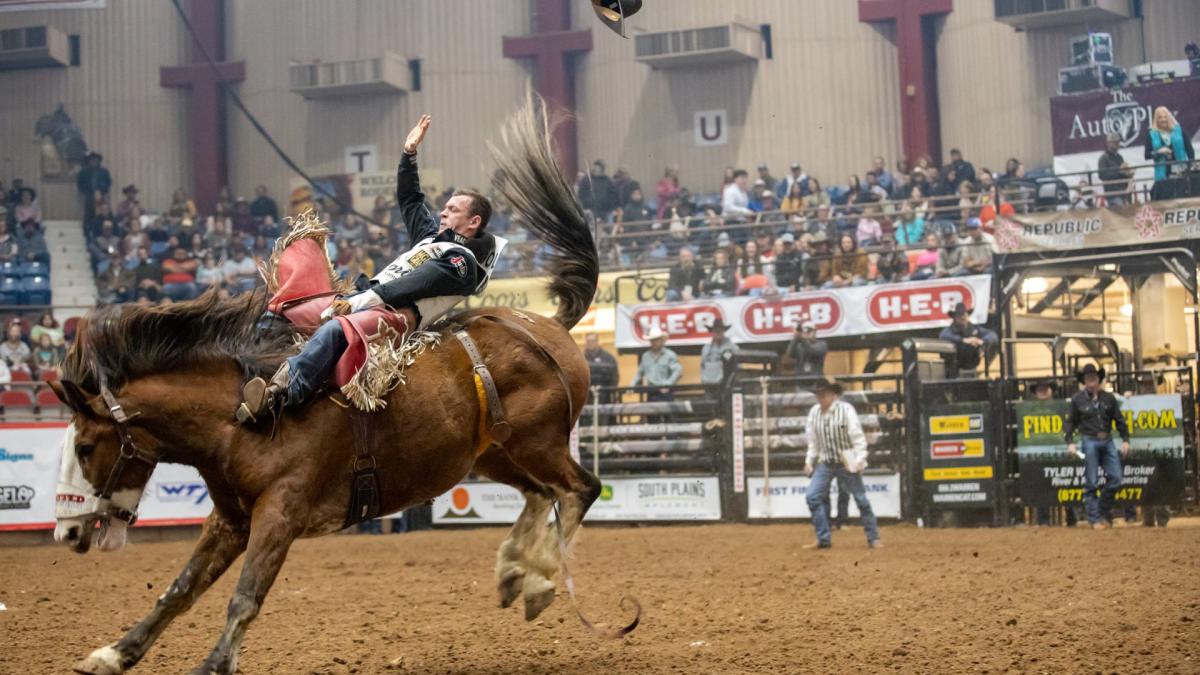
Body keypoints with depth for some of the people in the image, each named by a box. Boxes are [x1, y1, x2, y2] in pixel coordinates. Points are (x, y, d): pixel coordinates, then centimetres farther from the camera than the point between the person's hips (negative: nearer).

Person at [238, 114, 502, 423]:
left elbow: (411, 285, -16)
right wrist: (409, 153, 29)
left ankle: (281, 394, -48)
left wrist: (358, 301, -23)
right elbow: (409, 200, 36)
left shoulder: (462, 259, -5)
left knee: (333, 329, -37)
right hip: (370, 298, 11)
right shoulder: (434, 235, 26)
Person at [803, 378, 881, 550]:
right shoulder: (814, 412, 2)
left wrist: (860, 460, -18)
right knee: (812, 496, -8)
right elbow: (812, 439, 11)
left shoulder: (846, 409, -13)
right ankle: (824, 539, -3)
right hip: (826, 463, 5)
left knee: (861, 499, 2)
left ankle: (873, 538, 14)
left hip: (847, 463, -5)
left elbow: (858, 437, -13)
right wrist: (809, 461, 9)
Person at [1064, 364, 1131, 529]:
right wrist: (1070, 442, -9)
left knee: (1115, 478, 0)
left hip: (1107, 441, 3)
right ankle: (1094, 519, 6)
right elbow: (1070, 422, 2)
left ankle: (1104, 512, 20)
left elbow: (1119, 420, 10)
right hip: (1090, 441, -3)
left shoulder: (1109, 398, 6)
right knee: (1091, 482, -1)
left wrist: (1125, 440, 4)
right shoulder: (1078, 400, -1)